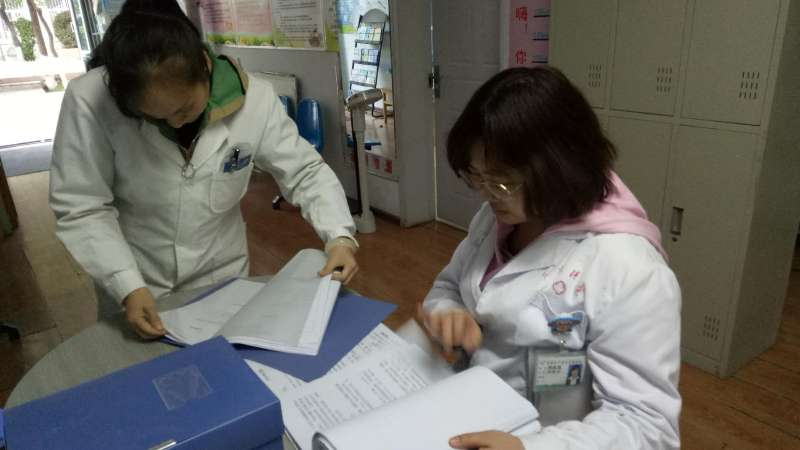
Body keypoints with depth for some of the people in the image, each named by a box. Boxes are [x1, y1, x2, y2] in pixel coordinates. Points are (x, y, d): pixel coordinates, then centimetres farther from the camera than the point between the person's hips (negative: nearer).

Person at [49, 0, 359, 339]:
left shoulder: (253, 99, -18)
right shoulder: (90, 101, -22)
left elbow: (306, 172, -9)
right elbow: (81, 209, -16)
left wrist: (340, 236, -23)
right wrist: (127, 287, -26)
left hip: (222, 279, 1)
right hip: (133, 288, 0)